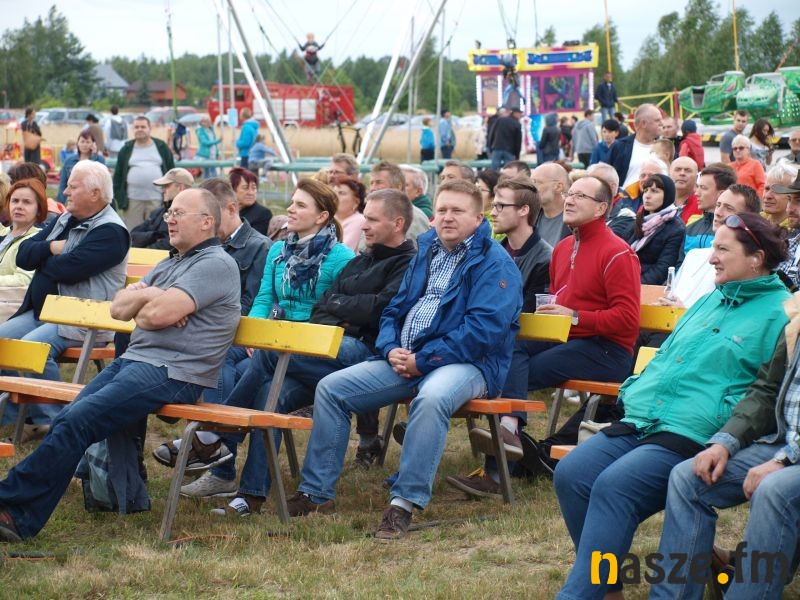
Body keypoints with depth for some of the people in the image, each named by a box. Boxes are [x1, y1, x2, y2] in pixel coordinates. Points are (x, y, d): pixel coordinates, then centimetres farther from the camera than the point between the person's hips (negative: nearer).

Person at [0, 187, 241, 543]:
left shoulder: (216, 264, -5)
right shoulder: (169, 265, 26)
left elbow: (159, 314, -17)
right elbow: (118, 308, 17)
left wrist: (140, 302, 6)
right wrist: (148, 295, -3)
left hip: (172, 373, -9)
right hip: (134, 359, 9)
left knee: (77, 421, -21)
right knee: (68, 419, -11)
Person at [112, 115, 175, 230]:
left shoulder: (162, 147, 7)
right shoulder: (126, 150, 9)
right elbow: (118, 175, 9)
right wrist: (119, 196, 2)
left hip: (157, 199, -1)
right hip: (133, 200, 1)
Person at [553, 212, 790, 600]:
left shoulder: (779, 313, -2)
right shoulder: (710, 302, 25)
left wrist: (722, 423, -19)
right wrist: (633, 391, 13)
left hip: (695, 437, -8)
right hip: (640, 421, 8)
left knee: (614, 485, -30)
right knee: (571, 474, -13)